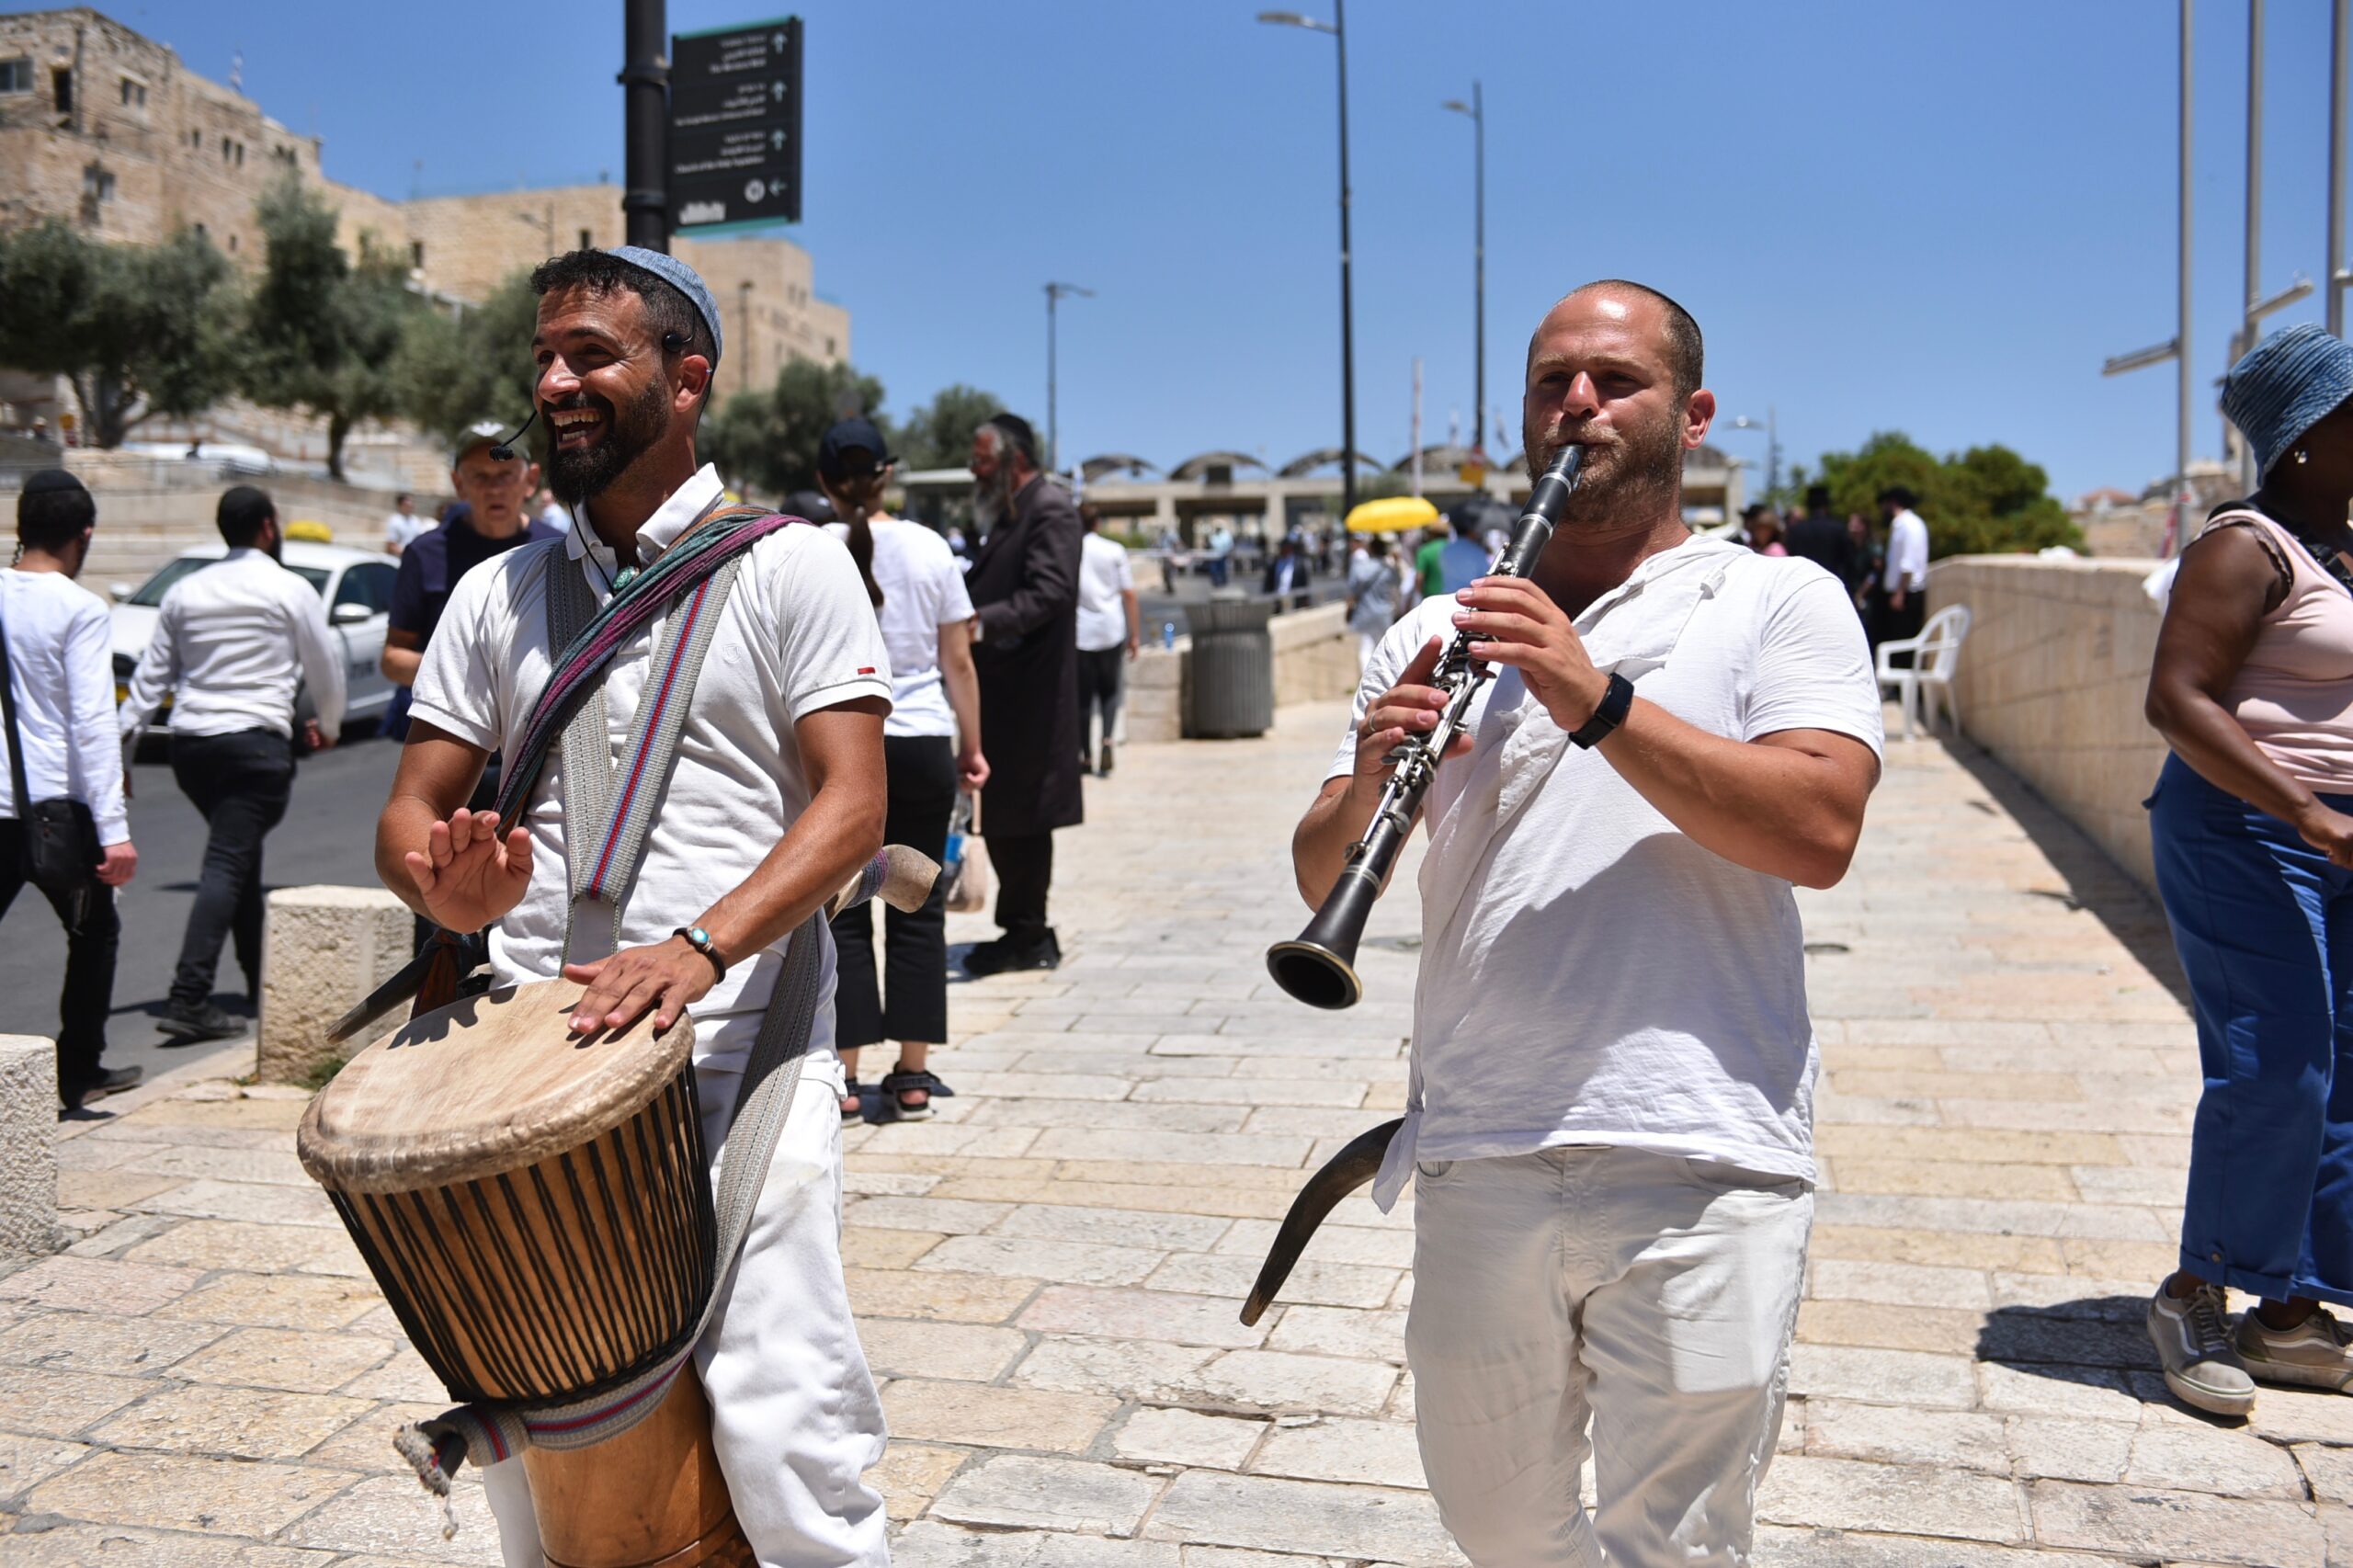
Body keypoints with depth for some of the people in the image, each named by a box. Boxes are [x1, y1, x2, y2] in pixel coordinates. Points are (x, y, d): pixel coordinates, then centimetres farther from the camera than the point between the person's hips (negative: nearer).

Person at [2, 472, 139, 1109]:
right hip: (56, 806, -4)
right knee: (94, 935, 15)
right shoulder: (81, 610, -12)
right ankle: (77, 1075, 19)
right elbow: (92, 723, -18)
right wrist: (114, 830, -18)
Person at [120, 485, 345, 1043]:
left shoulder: (185, 592, 12)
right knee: (227, 866, -9)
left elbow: (151, 675, 12)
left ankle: (260, 981, 28)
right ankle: (188, 999, -19)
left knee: (240, 854, 20)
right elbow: (325, 668, 5)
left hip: (189, 743, 6)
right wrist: (328, 725, 23)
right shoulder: (291, 591, -1)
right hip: (255, 741, -6)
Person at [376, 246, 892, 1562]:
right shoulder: (501, 592, 14)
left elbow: (853, 807, -8)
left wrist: (702, 945, -24)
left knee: (780, 1445, -10)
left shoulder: (792, 568, 1)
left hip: (745, 1053, -4)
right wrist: (450, 889, -10)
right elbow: (411, 811, 14)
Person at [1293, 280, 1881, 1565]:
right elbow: (1321, 880, 8)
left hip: (1700, 1165, -3)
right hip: (1476, 1157, 4)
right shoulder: (1438, 631, 12)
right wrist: (1371, 782, -14)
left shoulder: (1781, 602, 4)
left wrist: (1597, 699, -21)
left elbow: (1819, 830, -14)